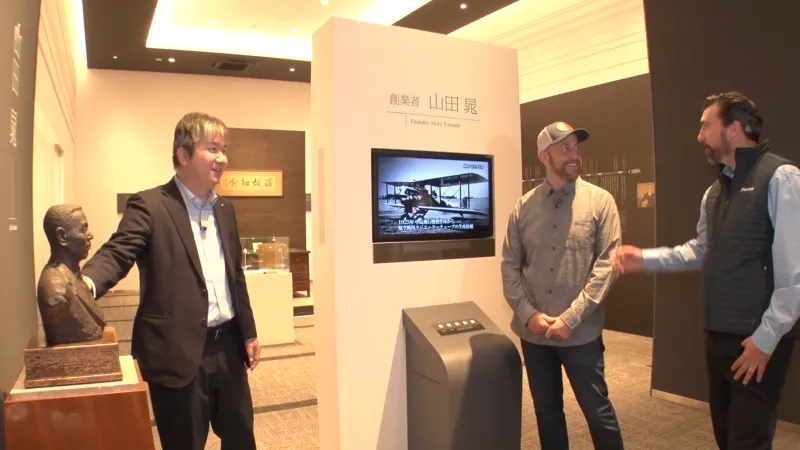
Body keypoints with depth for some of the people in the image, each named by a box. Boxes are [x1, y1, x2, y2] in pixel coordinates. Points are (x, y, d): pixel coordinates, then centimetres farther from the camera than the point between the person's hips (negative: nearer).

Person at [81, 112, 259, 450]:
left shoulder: (224, 209, 11)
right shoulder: (149, 205, -8)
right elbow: (117, 253, -18)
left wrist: (248, 333, 17)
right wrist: (86, 283, -41)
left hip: (227, 344, 6)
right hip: (179, 351, -6)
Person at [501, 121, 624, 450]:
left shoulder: (600, 201, -3)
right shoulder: (524, 207, 4)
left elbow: (607, 264, -10)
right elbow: (510, 266, 3)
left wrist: (571, 318, -15)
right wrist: (528, 314, -10)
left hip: (581, 333, -2)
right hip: (533, 333, 3)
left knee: (597, 410, 9)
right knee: (546, 410, 16)